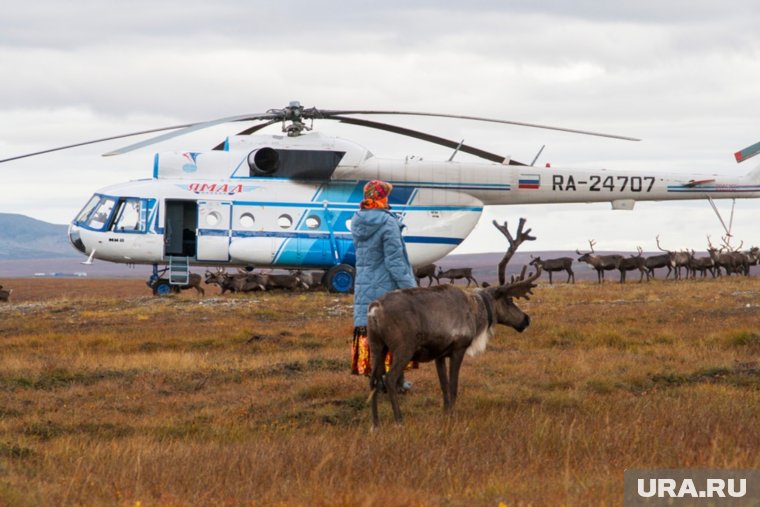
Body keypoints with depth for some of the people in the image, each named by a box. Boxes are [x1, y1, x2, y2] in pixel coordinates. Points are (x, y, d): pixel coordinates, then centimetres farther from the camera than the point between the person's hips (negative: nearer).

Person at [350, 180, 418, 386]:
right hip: (386, 286, -6)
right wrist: (409, 288, -13)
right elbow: (394, 261, -17)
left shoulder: (357, 222, 4)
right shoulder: (387, 224, -17)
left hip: (364, 287, 6)